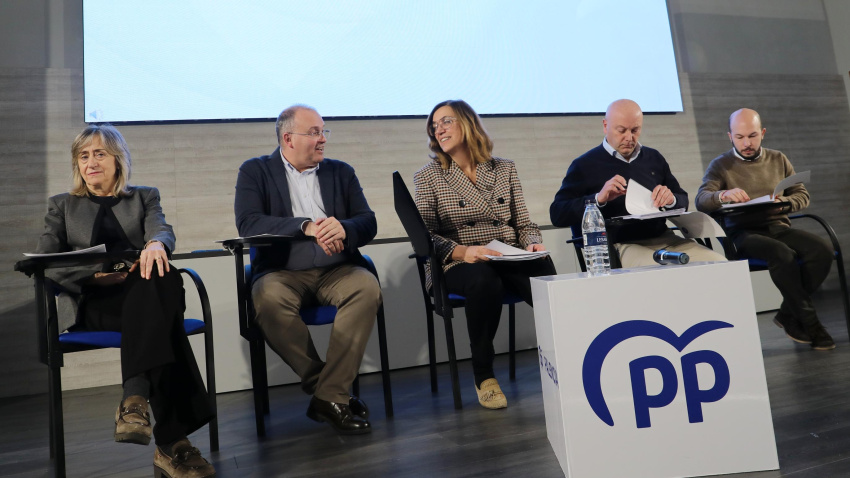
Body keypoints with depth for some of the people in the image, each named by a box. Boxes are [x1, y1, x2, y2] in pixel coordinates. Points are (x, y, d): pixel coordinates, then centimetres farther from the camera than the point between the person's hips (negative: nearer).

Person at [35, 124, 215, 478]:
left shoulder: (144, 197, 24)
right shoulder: (62, 206, 23)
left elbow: (163, 230, 1)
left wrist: (155, 243, -27)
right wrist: (96, 274, -13)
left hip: (143, 291, 1)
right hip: (91, 304, -1)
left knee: (162, 277, -39)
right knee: (160, 315, -37)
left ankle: (136, 398, -46)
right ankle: (171, 442, -42)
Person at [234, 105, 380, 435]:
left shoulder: (341, 172, 15)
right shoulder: (256, 171, 8)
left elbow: (369, 224, 5)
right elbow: (247, 224, -10)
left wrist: (343, 229, -19)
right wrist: (307, 226, -21)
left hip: (336, 270, 2)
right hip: (283, 271, -1)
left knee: (368, 287, -30)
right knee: (267, 298, -34)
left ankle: (328, 395, -22)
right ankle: (332, 391, -18)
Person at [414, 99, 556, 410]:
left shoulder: (505, 169, 14)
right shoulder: (427, 177, 6)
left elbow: (524, 223, 13)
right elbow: (425, 235, -4)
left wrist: (534, 244, -10)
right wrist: (462, 251, -21)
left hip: (510, 260, 2)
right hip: (458, 265, -2)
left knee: (545, 274, -31)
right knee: (484, 279, -38)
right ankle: (483, 375, -17)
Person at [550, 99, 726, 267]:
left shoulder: (654, 158, 20)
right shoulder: (585, 165, 4)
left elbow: (683, 202, 23)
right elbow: (557, 215, -4)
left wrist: (671, 200, -3)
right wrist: (599, 199, -18)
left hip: (662, 238, 6)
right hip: (618, 246, -6)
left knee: (720, 264, -13)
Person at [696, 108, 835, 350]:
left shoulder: (778, 160, 17)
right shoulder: (720, 165, 4)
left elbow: (802, 194, 15)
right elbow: (701, 200, -11)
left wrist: (785, 203, -9)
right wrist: (723, 195, -34)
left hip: (779, 227, 5)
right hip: (743, 233, -4)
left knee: (823, 249, -23)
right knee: (783, 254, -33)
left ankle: (788, 315, -7)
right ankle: (808, 321, -14)